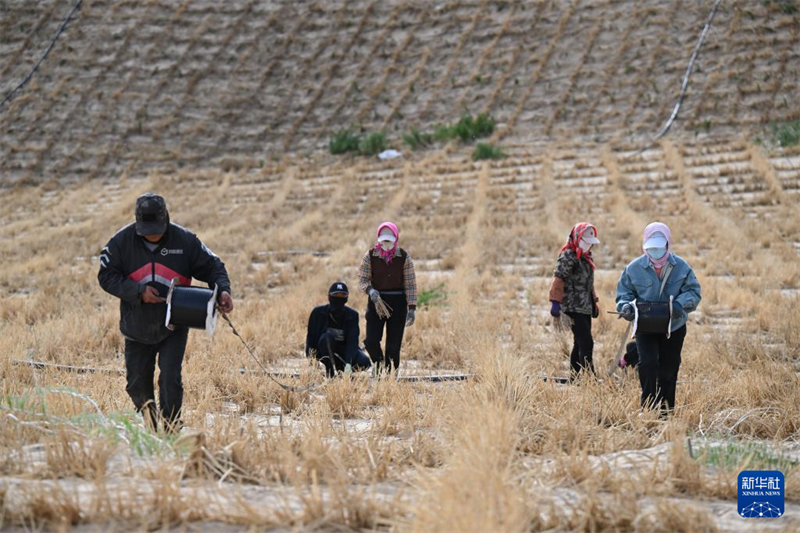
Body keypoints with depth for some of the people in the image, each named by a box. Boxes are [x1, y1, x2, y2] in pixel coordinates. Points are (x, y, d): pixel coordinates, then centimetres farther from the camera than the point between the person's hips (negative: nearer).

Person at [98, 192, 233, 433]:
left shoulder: (185, 240, -7)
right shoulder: (122, 241, -7)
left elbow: (212, 266, 1)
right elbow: (106, 275, -7)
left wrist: (222, 290, -18)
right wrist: (138, 291, -20)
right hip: (137, 329, 2)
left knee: (170, 378, -15)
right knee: (137, 383, 9)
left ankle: (171, 429, -2)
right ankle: (149, 423, 34)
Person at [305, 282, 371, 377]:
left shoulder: (352, 315, -10)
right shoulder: (318, 312, -11)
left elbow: (352, 341, -20)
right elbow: (311, 338, -9)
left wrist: (348, 363, -35)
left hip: (343, 350, 1)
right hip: (324, 352, -1)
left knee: (364, 363, -27)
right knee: (327, 337, -35)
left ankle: (340, 368, 4)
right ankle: (330, 374, -21)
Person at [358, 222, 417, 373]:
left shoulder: (404, 257, -3)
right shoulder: (370, 255, -2)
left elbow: (410, 284, -2)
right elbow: (362, 279, 0)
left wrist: (412, 308, -7)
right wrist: (370, 290, -22)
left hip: (398, 303, 0)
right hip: (377, 301, 0)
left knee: (394, 344, 0)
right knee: (371, 341, -10)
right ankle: (379, 361, 19)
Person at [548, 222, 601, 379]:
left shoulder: (587, 257, 17)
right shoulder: (568, 256, -11)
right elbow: (558, 280, -17)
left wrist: (594, 302, 26)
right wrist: (555, 302, -21)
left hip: (585, 307, 9)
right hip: (573, 307, -9)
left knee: (580, 343, 13)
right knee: (586, 343, -14)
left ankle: (574, 377, 20)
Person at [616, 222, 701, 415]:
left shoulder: (681, 267, -6)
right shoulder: (634, 268, -6)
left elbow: (694, 291, -4)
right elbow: (623, 291, 4)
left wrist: (681, 303, -24)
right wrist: (625, 306, -18)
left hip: (673, 328, 1)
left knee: (668, 371, 10)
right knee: (648, 364, -20)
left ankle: (665, 412, 23)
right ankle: (649, 407, -9)